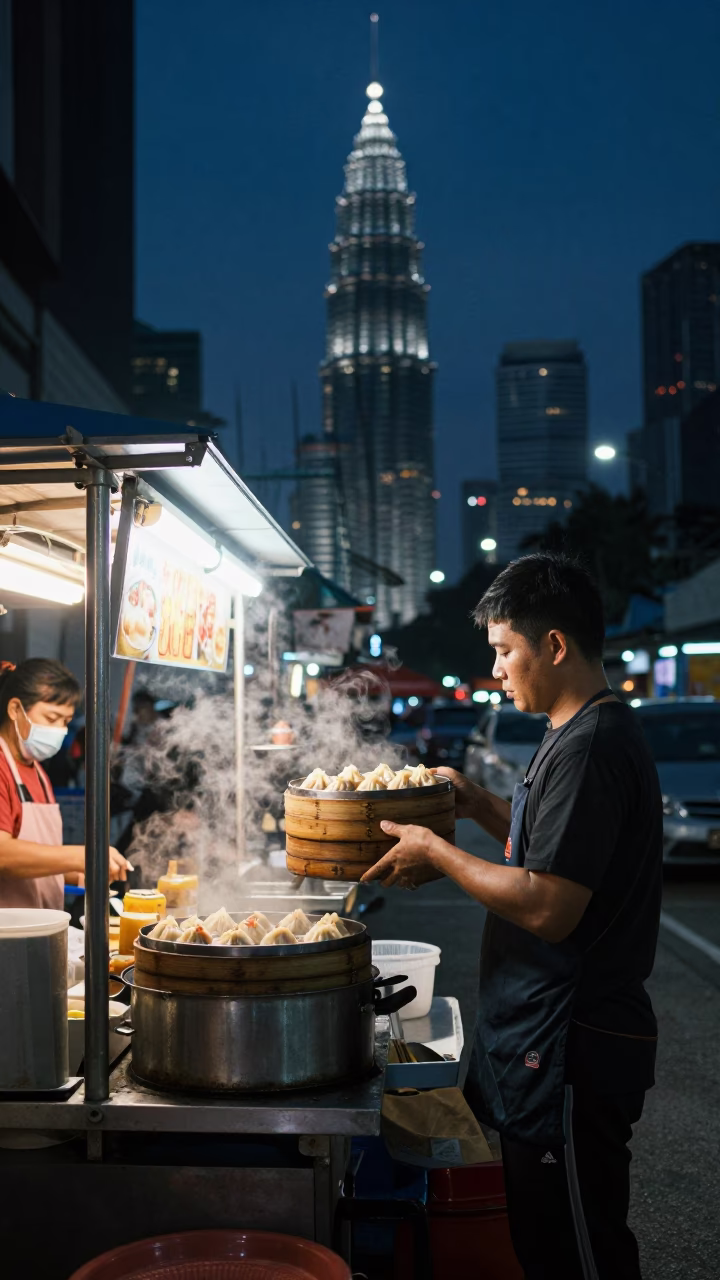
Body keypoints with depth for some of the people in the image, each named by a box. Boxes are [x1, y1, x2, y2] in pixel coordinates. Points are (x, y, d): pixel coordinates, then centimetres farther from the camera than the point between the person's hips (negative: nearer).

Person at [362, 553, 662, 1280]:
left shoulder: (589, 748, -21)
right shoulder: (590, 735, 12)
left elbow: (549, 908, -26)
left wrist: (436, 853, -15)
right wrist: (482, 808, 13)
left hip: (569, 1050, -10)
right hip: (546, 1038, 10)